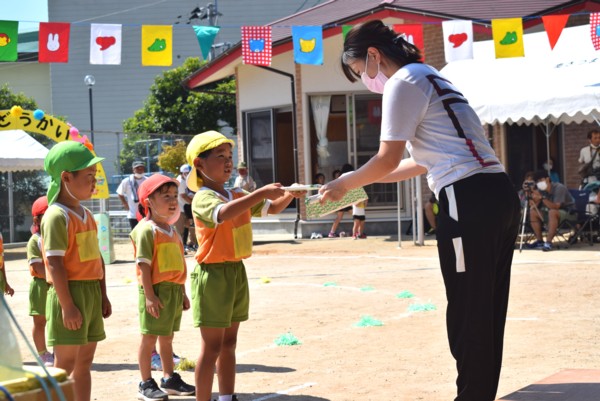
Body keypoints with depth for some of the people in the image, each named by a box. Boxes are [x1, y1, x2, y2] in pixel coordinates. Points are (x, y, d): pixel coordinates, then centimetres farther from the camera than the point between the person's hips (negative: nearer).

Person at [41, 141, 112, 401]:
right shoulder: (57, 216, -14)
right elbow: (55, 264, -19)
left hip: (91, 292, 9)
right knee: (65, 364, -5)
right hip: (70, 293, -9)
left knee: (84, 362, 13)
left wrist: (102, 295, 16)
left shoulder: (86, 215, 14)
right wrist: (67, 305, -22)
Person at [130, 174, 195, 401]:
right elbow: (144, 265, -16)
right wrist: (149, 296, -20)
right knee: (149, 338, 1)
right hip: (157, 290, -8)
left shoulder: (172, 231, 14)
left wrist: (182, 292, 18)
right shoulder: (147, 230, -12)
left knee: (167, 337, 17)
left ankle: (169, 379, 26)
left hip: (174, 290, 8)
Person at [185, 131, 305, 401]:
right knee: (212, 346, -5)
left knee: (229, 343, 15)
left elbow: (271, 209, 20)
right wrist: (262, 192, -39)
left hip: (237, 272, 8)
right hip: (213, 275, -8)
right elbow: (223, 213, -38)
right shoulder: (203, 198, -16)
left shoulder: (238, 195, 11)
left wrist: (290, 195, -1)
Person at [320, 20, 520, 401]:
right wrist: (362, 181, 27)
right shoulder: (430, 78, 25)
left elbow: (388, 159, -8)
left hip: (470, 201, -10)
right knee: (487, 312, 13)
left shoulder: (403, 82, -5)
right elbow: (424, 161, 27)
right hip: (498, 196, 10)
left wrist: (344, 185, 8)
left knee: (467, 314, -2)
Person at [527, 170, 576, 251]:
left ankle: (548, 242, -35)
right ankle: (539, 241, -5)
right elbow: (533, 207, -8)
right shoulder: (541, 190, -4)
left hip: (569, 212, -7)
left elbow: (555, 207, -33)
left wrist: (543, 198, -40)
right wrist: (535, 200, -29)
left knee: (552, 212, -37)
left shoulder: (559, 188, -23)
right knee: (533, 212, -6)